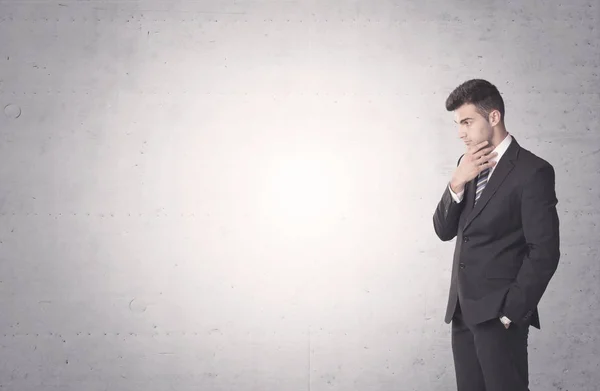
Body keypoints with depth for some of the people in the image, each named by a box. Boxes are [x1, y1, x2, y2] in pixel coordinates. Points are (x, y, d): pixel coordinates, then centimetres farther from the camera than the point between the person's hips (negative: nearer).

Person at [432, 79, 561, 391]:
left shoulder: (533, 171, -11)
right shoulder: (467, 166, 11)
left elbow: (544, 253, -13)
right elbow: (444, 230, 7)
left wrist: (511, 311, -12)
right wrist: (457, 182, -8)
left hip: (498, 313, -7)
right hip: (462, 309, 7)